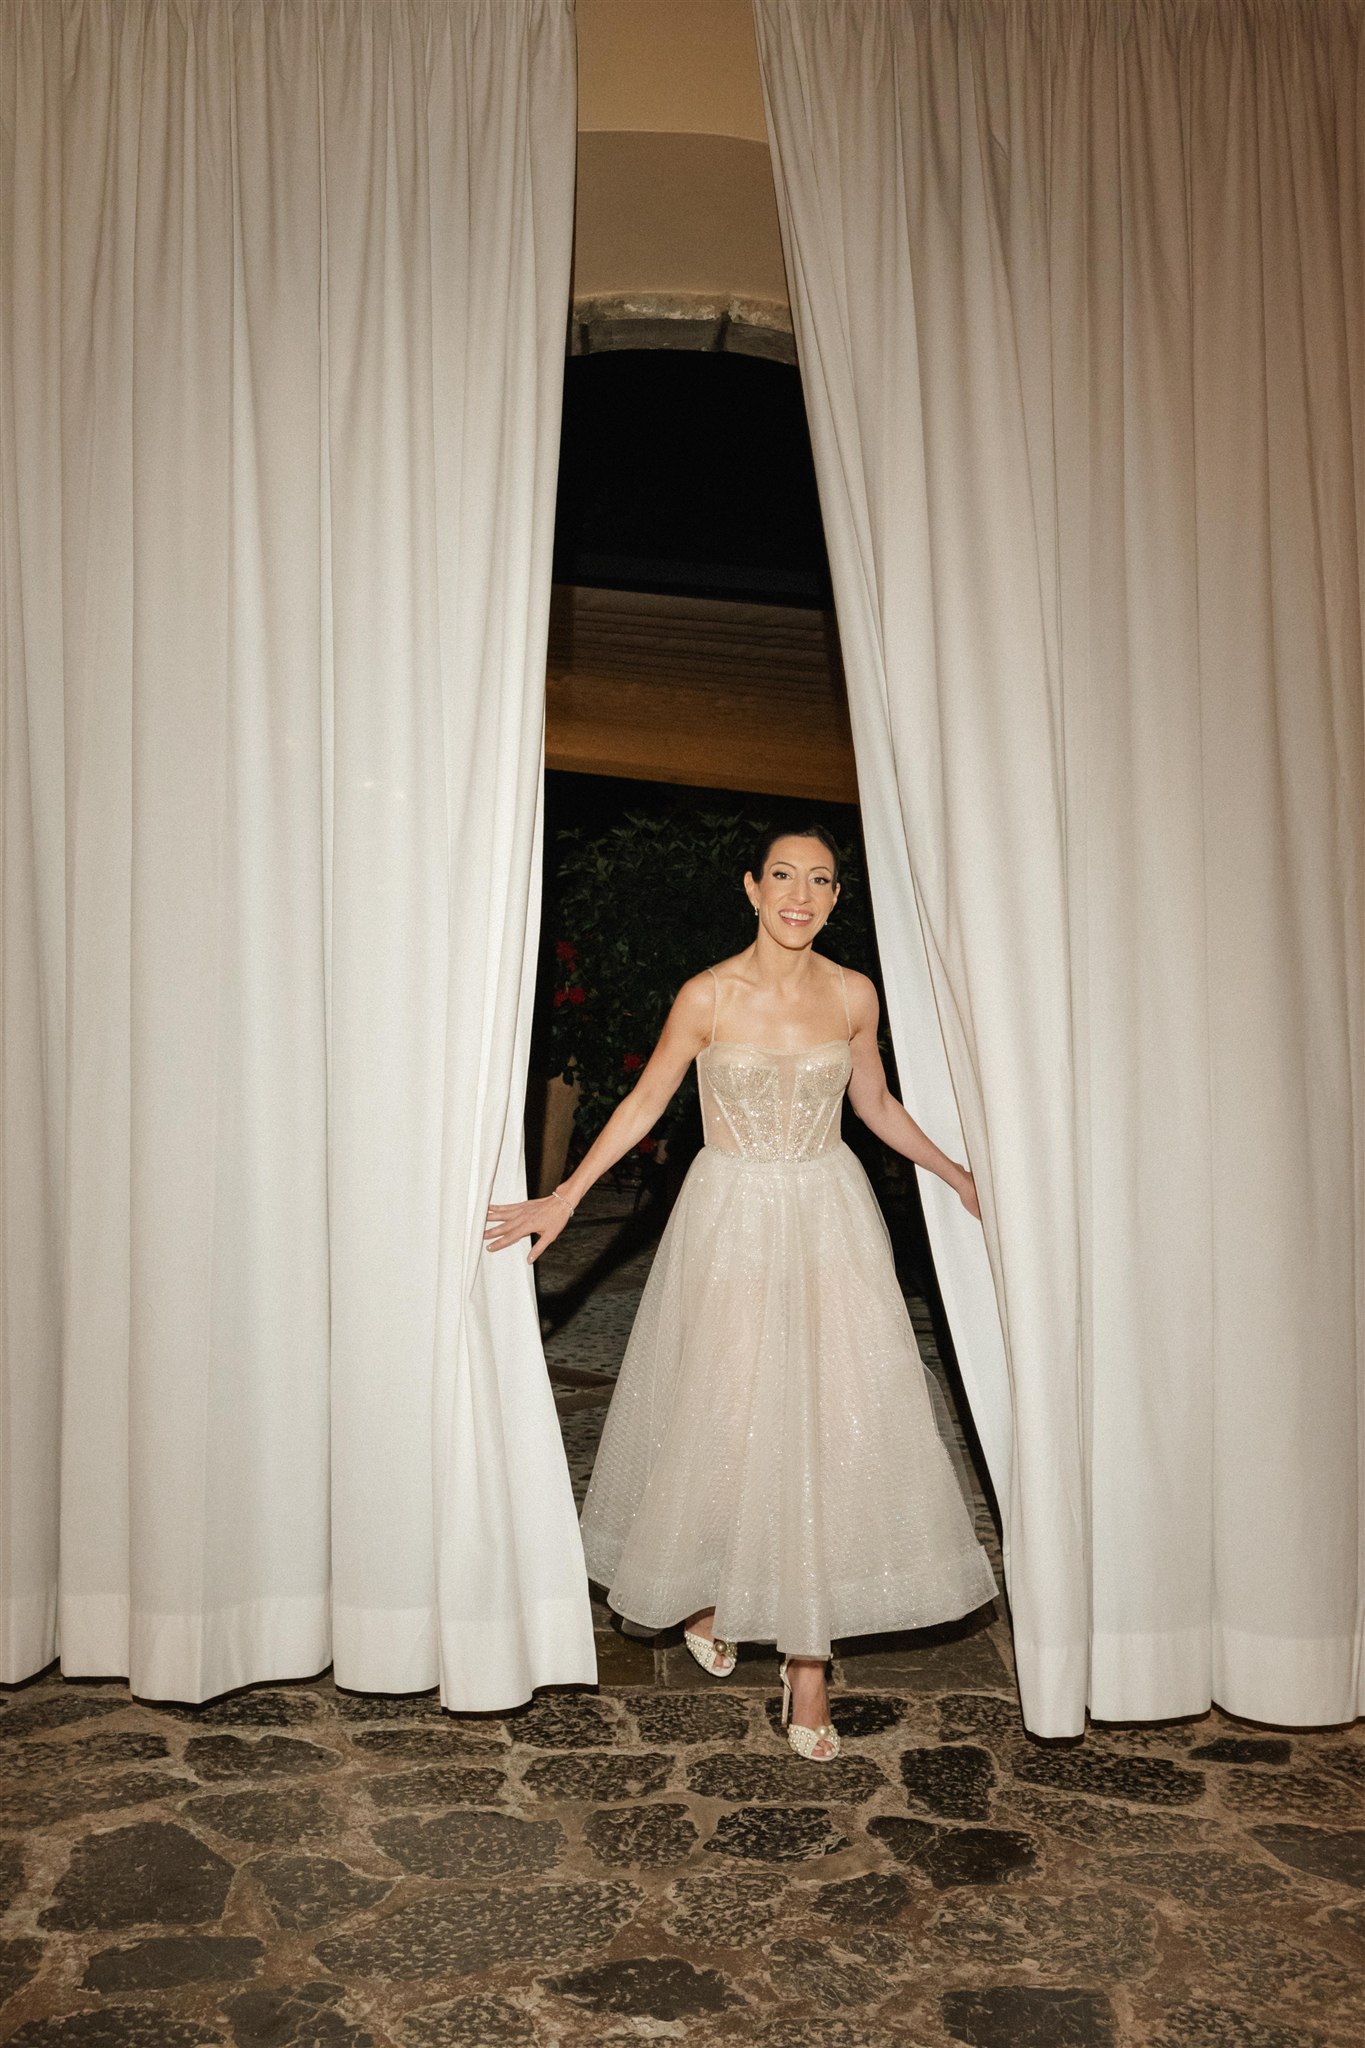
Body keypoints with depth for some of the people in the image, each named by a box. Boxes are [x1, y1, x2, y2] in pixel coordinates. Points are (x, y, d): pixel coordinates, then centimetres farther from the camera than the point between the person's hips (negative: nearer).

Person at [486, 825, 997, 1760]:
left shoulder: (854, 995, -1)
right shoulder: (708, 996, -9)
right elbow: (645, 1103, 0)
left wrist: (960, 1175, 17)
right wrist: (564, 1198, -3)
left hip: (831, 1222, 2)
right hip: (733, 1220, -2)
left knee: (833, 1427, -1)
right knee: (722, 1419, 6)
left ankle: (808, 1659, 10)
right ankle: (702, 1589, 36)